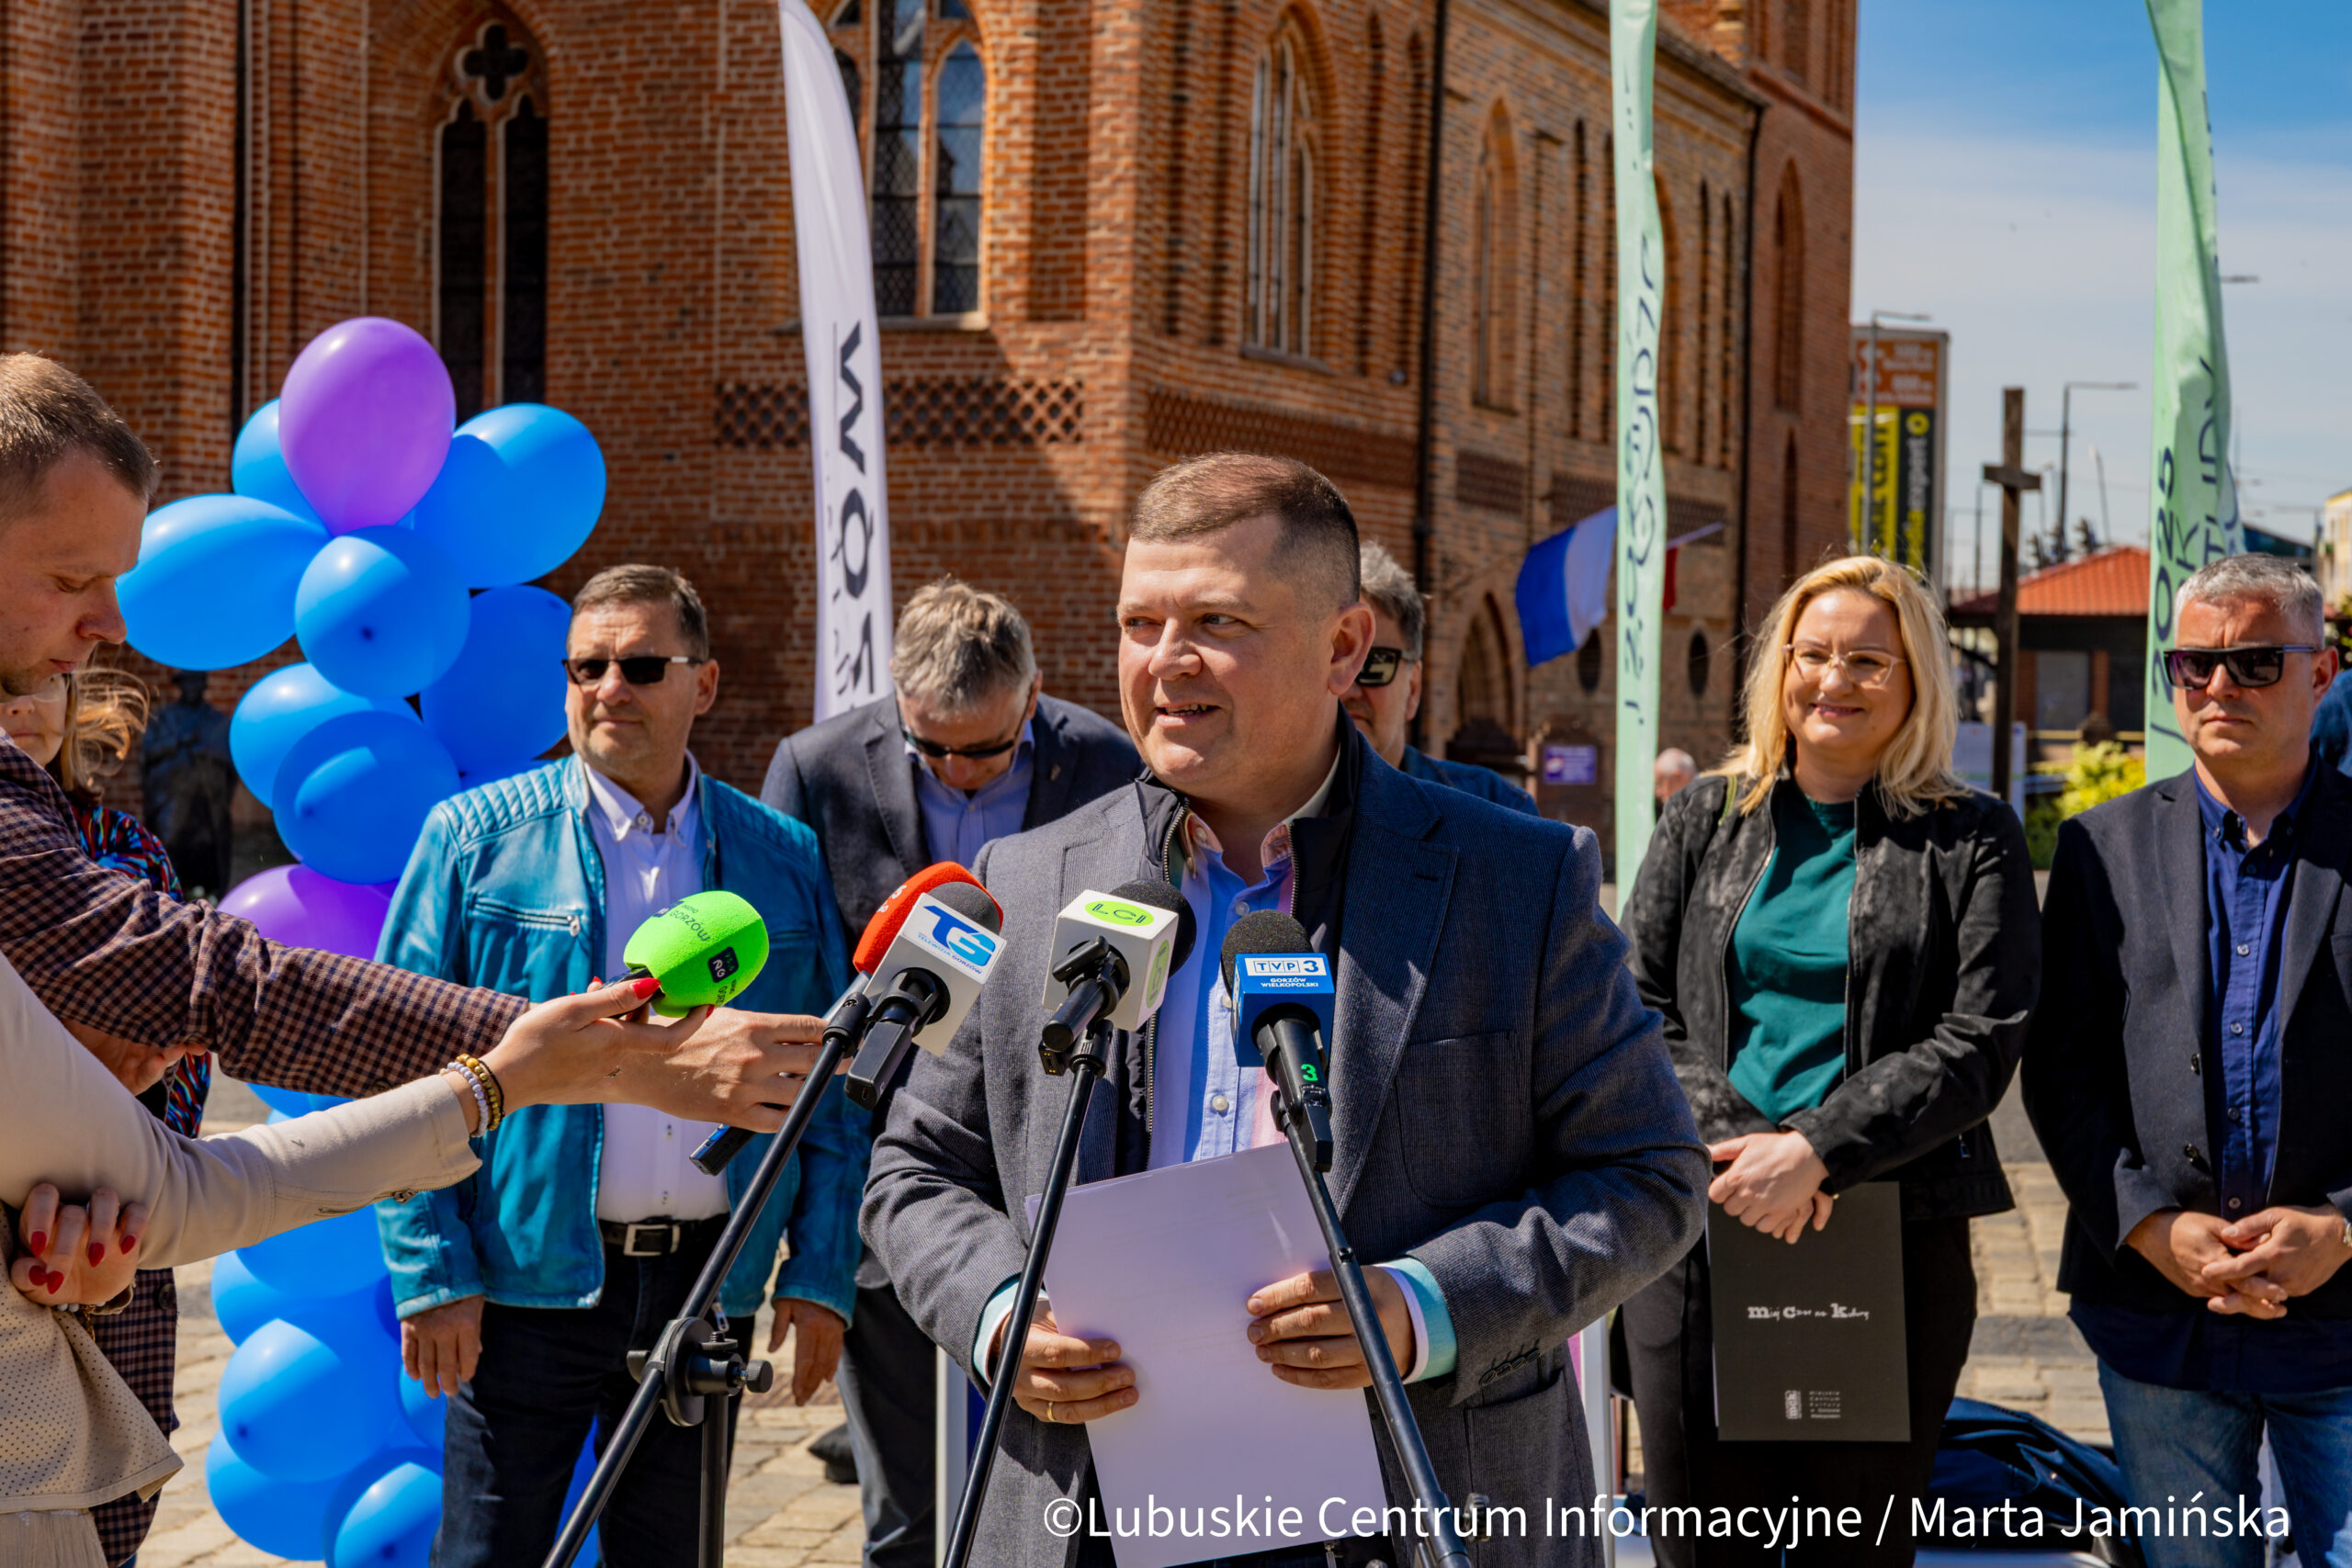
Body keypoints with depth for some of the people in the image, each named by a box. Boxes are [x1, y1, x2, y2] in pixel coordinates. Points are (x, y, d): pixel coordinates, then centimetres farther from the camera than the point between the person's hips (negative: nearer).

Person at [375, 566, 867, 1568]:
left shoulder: (786, 860, 7)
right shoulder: (475, 838, 0)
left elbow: (832, 1089, 10)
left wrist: (820, 1274, 2)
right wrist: (432, 1271, -9)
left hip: (709, 1282, 3)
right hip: (528, 1284, -2)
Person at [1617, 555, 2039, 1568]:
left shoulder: (1972, 839, 5)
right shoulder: (1706, 819, 11)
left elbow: (1980, 1043, -4)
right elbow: (1637, 1012, 6)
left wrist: (1817, 1152, -15)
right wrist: (1738, 1146, -10)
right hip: (1697, 1232, 2)